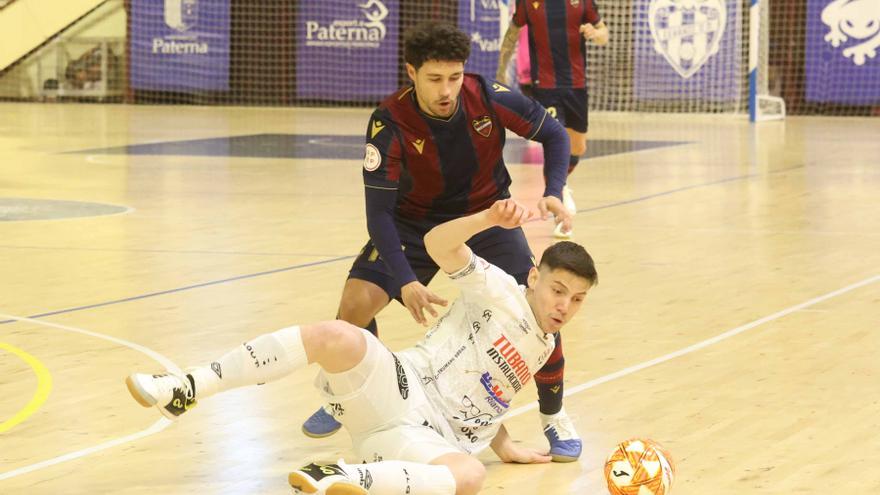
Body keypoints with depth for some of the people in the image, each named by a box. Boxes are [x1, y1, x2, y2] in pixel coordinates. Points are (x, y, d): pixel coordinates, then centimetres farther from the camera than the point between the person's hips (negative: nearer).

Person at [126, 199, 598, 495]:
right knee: (336, 336, -37)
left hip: (427, 438, 3)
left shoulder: (544, 349, 21)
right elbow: (438, 244, -11)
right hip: (395, 389, -3)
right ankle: (187, 389, -32)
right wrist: (490, 219, -27)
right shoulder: (501, 292, 5)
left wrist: (504, 446, 24)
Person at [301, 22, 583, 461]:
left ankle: (554, 416, 8)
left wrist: (553, 193, -24)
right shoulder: (390, 123, -27)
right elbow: (379, 212, -25)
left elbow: (553, 134, -7)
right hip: (414, 221, 0)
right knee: (356, 302, -18)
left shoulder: (490, 100, -24)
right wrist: (406, 281, -36)